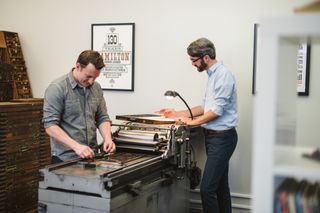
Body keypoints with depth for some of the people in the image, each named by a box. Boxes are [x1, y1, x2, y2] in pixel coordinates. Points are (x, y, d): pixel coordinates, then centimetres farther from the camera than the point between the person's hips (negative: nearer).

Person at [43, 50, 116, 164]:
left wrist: (107, 138, -8)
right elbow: (50, 126, -19)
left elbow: (102, 118, 11)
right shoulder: (57, 88, -14)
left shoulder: (96, 88, 5)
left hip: (91, 156, 6)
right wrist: (76, 146, -28)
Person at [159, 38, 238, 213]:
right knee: (220, 186, 16)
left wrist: (193, 122, -8)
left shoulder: (223, 75, -14)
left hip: (222, 137, -10)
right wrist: (178, 114, 15)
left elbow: (217, 110, -19)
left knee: (207, 188, -12)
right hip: (213, 136, 10)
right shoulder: (213, 75, 15)